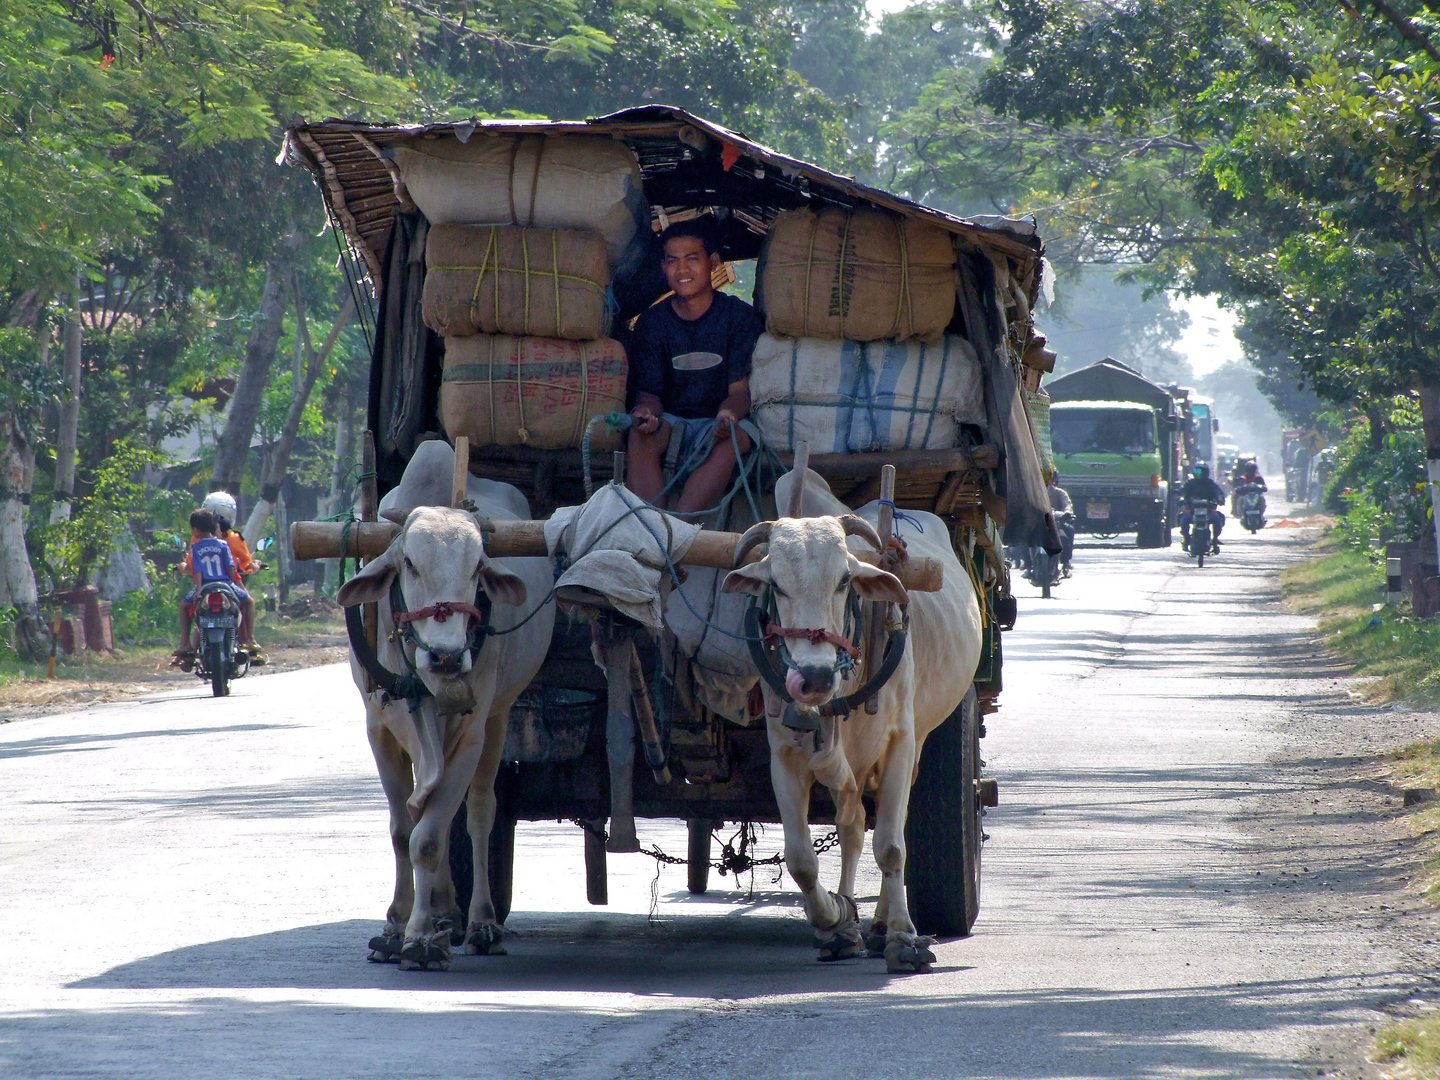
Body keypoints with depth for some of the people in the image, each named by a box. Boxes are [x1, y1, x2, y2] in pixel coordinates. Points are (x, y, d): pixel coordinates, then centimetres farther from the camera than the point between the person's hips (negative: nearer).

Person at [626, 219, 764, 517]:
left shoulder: (740, 316, -2)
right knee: (641, 435, -31)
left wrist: (729, 414, -32)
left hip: (719, 420, -2)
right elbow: (650, 390, 1)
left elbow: (740, 389, -7)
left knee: (727, 441, -36)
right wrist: (646, 411, -25)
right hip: (672, 421, 2)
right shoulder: (652, 322, 5)